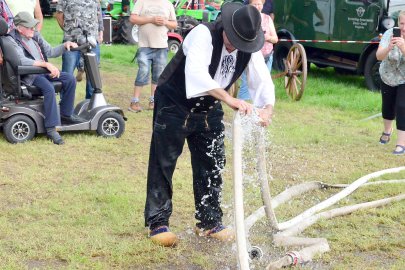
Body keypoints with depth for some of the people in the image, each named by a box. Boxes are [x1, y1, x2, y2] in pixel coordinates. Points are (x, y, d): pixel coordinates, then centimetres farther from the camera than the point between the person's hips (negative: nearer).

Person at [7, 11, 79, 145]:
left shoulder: (35, 35, 14)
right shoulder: (12, 40, -10)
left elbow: (50, 52, 21)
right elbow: (22, 61, -25)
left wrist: (65, 45, 2)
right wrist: (46, 64, -32)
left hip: (43, 71, 8)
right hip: (29, 76, -8)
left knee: (70, 79, -9)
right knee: (49, 88, -33)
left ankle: (65, 114, 3)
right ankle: (51, 128, -31)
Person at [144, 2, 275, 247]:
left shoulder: (250, 46, -12)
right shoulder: (204, 34, -31)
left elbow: (263, 80, -14)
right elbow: (196, 72, -47)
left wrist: (268, 108, -36)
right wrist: (230, 99, -56)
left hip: (209, 109, 6)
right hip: (174, 105, -6)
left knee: (212, 165, 9)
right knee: (163, 164, -1)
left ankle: (210, 222, 22)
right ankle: (157, 223, 9)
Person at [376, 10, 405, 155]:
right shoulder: (390, 34, -21)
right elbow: (379, 56, -29)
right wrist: (388, 48, -50)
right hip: (387, 78, 2)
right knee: (388, 106, 16)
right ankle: (387, 130, 46)